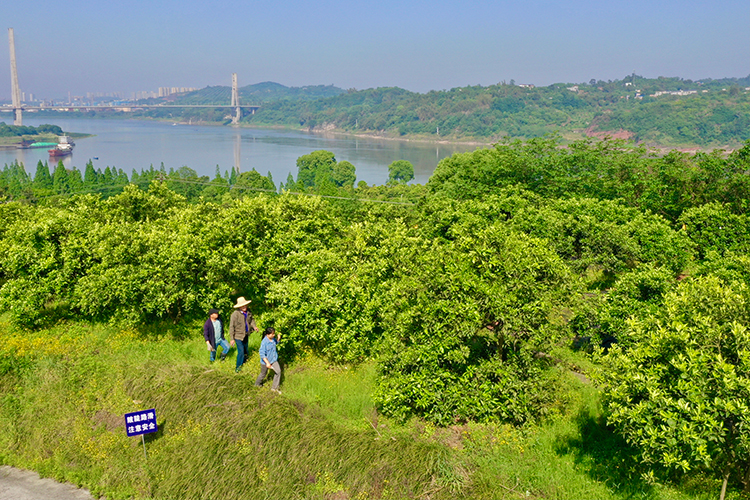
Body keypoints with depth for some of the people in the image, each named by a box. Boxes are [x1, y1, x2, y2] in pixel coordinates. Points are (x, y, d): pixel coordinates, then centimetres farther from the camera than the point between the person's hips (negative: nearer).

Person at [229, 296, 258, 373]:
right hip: (238, 336, -7)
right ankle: (238, 367, 10)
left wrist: (254, 326, -4)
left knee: (245, 350, 21)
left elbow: (251, 320, 16)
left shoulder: (248, 313, -4)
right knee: (241, 351, -8)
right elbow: (231, 327, -18)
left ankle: (243, 361, 47)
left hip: (246, 335, 7)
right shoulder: (235, 314, -24)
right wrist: (232, 339, -18)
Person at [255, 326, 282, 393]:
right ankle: (257, 383, 48)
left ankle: (274, 388, 6)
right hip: (265, 361, -6)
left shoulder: (273, 339, -7)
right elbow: (262, 354, -29)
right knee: (263, 374, 15)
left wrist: (278, 338, -5)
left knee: (278, 371, -8)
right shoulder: (264, 342, -28)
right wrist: (267, 363, -31)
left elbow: (276, 343, 19)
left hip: (273, 360, 6)